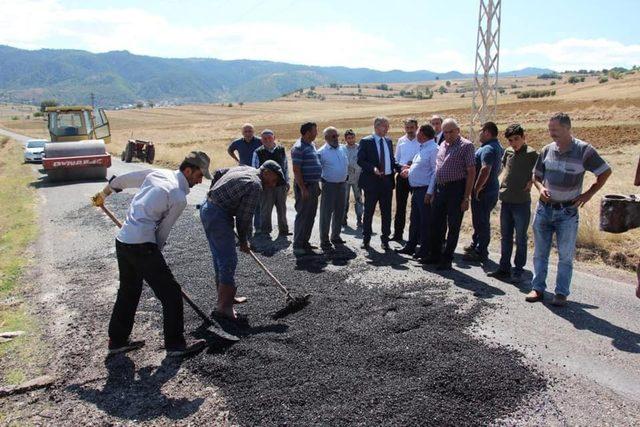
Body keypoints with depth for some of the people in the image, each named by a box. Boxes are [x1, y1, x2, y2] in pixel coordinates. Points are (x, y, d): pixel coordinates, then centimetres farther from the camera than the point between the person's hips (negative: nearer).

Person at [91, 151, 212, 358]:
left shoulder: (157, 173, 11)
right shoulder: (179, 198, -10)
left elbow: (121, 180, 23)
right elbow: (163, 232, -4)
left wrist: (102, 195, 39)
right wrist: (155, 254, 10)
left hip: (122, 240, 9)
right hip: (141, 245, -9)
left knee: (128, 292, 22)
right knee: (170, 293, 0)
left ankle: (117, 340, 34)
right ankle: (175, 345, 8)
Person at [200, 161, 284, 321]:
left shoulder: (245, 169, 13)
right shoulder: (255, 185, -15)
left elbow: (218, 172, 25)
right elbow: (244, 217, -12)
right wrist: (244, 242, 0)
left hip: (206, 207, 10)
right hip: (218, 216, -10)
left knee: (220, 257, 18)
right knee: (229, 261, -8)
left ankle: (225, 296, 30)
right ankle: (223, 307, -5)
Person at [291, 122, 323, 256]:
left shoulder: (311, 145, 15)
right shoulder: (299, 148, -14)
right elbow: (296, 170, -18)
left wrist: (317, 186, 19)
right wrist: (303, 189, -22)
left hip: (313, 186, 9)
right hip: (305, 186, -9)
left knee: (310, 216, 13)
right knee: (303, 216, -6)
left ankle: (305, 242, 23)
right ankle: (298, 246, 0)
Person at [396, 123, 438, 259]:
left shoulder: (433, 149, -15)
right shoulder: (422, 148, 15)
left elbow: (435, 172, -20)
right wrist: (409, 171, 12)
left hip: (425, 190, -10)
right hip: (416, 189, 10)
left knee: (425, 222, 0)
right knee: (414, 220, 17)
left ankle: (425, 250, 10)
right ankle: (410, 246, 28)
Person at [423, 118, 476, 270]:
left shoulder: (466, 146, -7)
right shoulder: (442, 145, 14)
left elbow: (471, 172, -10)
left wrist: (466, 198, -14)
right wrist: (432, 192, 13)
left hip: (456, 189, -7)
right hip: (440, 189, 7)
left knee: (453, 227, 2)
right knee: (437, 224, 13)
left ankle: (447, 259, 12)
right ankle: (435, 255, 27)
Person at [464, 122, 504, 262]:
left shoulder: (488, 149, -20)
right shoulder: (497, 147, 14)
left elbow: (485, 170, -30)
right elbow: (499, 169, 23)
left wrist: (476, 189, -24)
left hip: (483, 192, -10)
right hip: (492, 189, 10)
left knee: (481, 221, -2)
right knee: (479, 220, 21)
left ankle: (480, 253, 6)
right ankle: (475, 245, 34)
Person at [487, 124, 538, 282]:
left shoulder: (531, 154, -8)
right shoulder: (508, 151, 8)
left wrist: (531, 182, -20)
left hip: (522, 202, -6)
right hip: (506, 201, 6)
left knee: (521, 239, 4)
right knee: (505, 237, 13)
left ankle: (518, 270, 13)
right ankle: (504, 268, 23)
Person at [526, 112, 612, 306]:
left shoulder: (584, 150, -10)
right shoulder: (547, 150, 1)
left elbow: (605, 172, 0)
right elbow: (536, 176, 13)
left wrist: (588, 194, -4)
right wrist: (541, 188, -7)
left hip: (567, 212, -3)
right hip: (544, 209, 4)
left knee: (566, 256, 5)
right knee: (540, 253, 10)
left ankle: (561, 293, 16)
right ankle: (538, 288, 21)